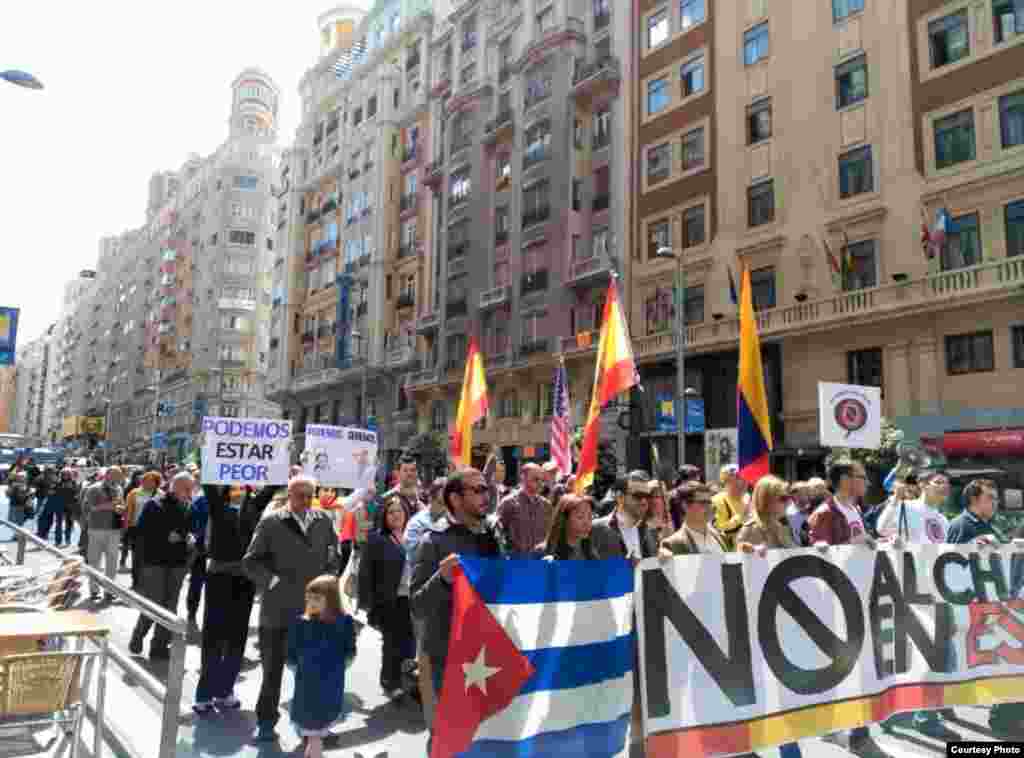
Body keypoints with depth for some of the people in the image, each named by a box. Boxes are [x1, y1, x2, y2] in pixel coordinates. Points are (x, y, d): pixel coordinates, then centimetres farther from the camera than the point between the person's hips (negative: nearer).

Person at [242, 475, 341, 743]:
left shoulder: (323, 520, 3)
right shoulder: (271, 522, -6)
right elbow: (250, 562, -5)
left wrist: (328, 576, 1)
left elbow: (334, 552, 15)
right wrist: (271, 581, -17)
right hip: (278, 609, -2)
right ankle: (266, 721, 29)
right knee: (272, 669, 12)